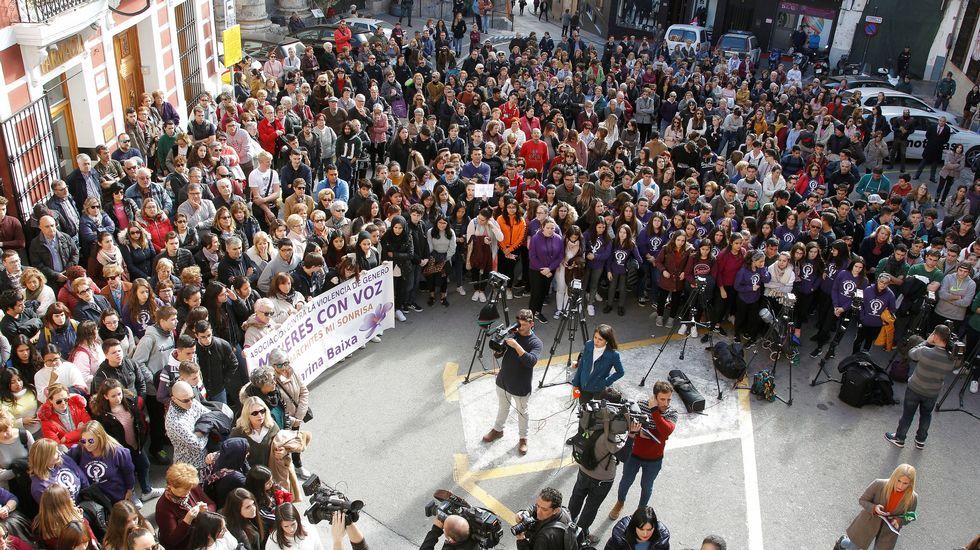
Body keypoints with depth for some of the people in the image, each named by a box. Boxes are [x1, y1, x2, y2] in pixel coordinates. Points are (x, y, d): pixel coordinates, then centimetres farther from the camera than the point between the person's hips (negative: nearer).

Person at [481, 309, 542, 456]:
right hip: (503, 381, 4)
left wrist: (516, 346, -39)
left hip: (520, 387, -4)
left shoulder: (536, 343, -19)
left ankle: (523, 438, 37)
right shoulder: (511, 335, -4)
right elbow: (498, 354, -3)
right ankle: (498, 429, 48)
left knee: (522, 412, 16)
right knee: (502, 407, 26)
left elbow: (530, 361, -34)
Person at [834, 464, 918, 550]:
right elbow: (862, 500, -12)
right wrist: (874, 508, -32)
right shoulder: (878, 485, -25)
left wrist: (898, 521, -23)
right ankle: (843, 542, 57)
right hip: (869, 523, -1)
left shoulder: (912, 498, -21)